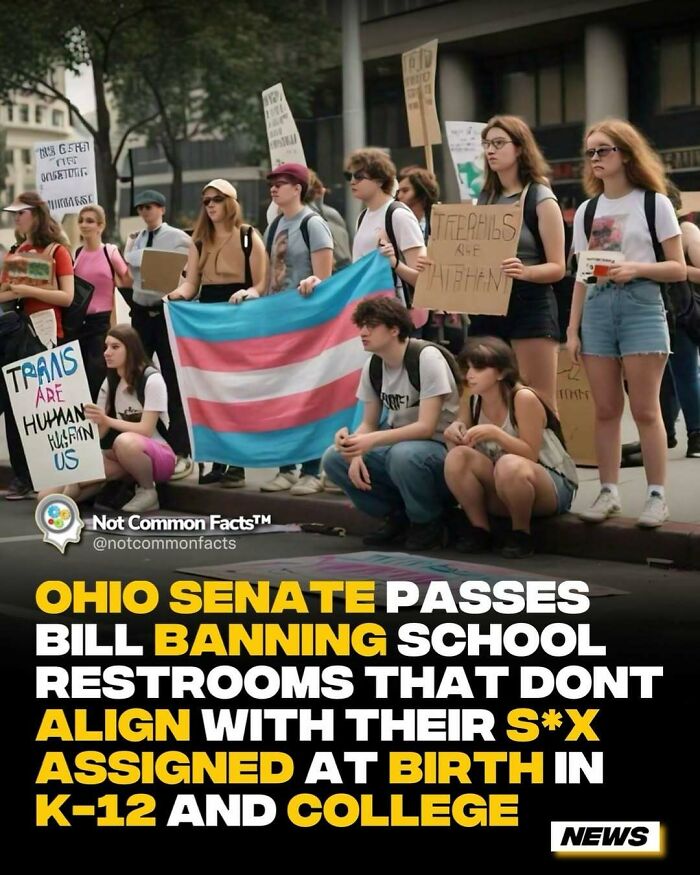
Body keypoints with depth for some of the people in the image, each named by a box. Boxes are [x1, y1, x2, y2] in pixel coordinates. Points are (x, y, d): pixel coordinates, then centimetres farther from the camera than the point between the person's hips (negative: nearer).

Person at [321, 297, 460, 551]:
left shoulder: (426, 357, -20)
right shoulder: (372, 365, 1)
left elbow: (426, 427, -25)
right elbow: (369, 424, 7)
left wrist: (371, 441, -34)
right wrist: (356, 453, -16)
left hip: (440, 450, -7)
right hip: (399, 445, 7)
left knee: (404, 454, -38)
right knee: (333, 458, -9)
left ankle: (428, 522, -10)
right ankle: (398, 516, 5)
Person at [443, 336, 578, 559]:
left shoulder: (523, 398, -20)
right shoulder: (470, 402, -1)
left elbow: (531, 455, -21)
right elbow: (461, 448, 1)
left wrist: (495, 434, -33)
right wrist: (455, 433, -21)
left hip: (553, 487, -5)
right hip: (500, 491, 5)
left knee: (509, 465, -39)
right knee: (457, 457, -22)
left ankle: (521, 533, -14)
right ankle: (479, 528, -7)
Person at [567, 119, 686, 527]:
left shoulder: (655, 203, 0)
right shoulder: (587, 211, 12)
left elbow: (679, 269, -1)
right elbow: (581, 276, 13)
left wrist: (637, 268, -17)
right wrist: (573, 329, 7)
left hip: (641, 305, -4)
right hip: (597, 308, 4)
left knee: (645, 409, -5)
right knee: (606, 409, 4)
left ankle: (658, 495, 1)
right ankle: (609, 492, 11)